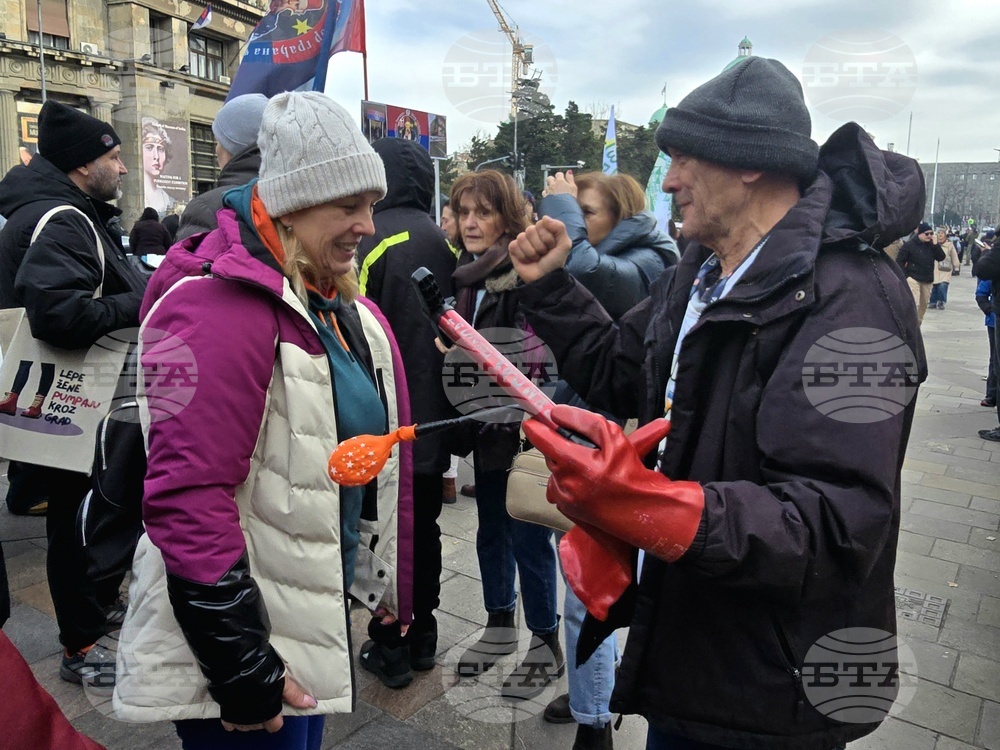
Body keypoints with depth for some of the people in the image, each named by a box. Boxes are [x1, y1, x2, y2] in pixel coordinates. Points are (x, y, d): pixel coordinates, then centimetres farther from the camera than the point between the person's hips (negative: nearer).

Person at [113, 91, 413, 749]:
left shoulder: (346, 310, 5)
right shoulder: (222, 305, -22)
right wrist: (244, 670, -21)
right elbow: (188, 497, -26)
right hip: (234, 649, -8)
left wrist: (394, 590, 16)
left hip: (316, 618, 8)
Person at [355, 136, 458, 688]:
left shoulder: (367, 241, -15)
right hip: (434, 417, 6)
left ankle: (388, 648, 20)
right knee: (424, 527, 17)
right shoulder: (443, 243, 5)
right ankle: (423, 636, 31)